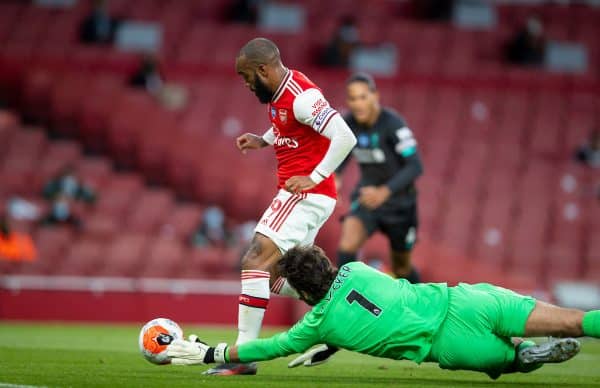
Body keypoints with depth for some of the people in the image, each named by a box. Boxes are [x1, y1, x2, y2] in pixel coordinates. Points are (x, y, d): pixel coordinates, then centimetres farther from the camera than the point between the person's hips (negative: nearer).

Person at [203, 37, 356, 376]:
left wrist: (313, 177, -23)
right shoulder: (278, 94, 10)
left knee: (256, 262, -14)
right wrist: (262, 140, 14)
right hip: (296, 194, 10)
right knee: (274, 277, 13)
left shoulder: (300, 95, -19)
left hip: (307, 195, -10)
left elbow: (345, 137, -25)